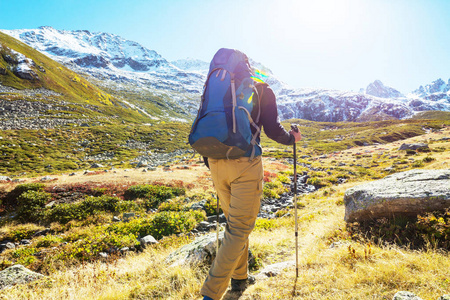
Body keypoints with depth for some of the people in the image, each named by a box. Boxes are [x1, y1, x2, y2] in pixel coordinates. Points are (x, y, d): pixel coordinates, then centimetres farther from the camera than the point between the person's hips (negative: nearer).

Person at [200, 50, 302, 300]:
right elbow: (273, 129, -4)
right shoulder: (263, 91, 5)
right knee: (240, 229, 2)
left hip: (216, 163, 6)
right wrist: (292, 138, 16)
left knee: (234, 221, 20)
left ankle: (239, 278, 33)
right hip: (246, 164, -5)